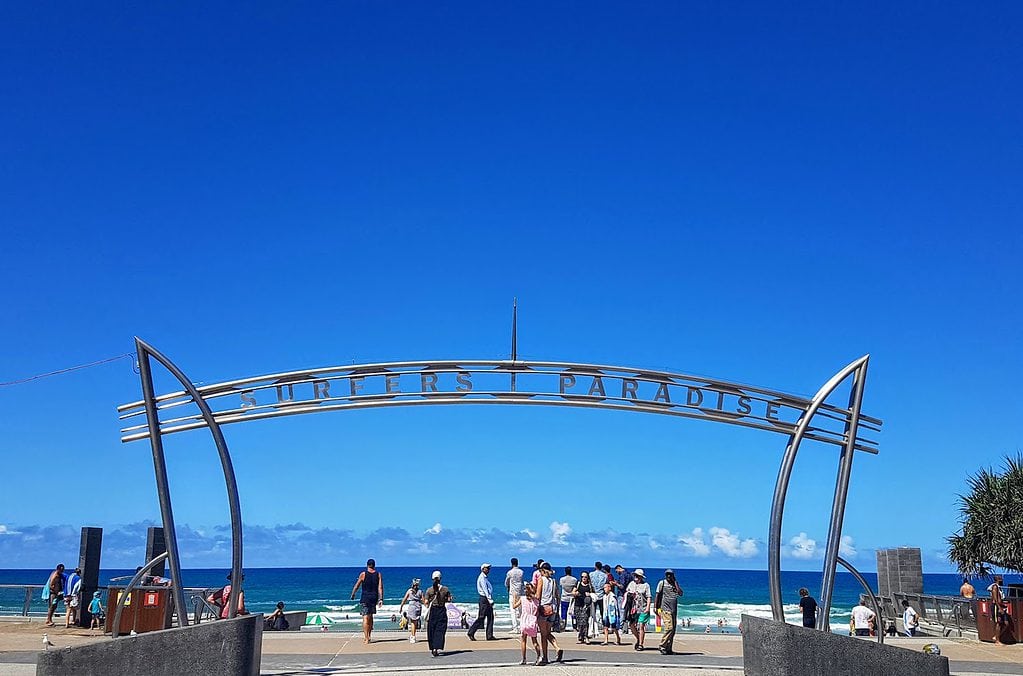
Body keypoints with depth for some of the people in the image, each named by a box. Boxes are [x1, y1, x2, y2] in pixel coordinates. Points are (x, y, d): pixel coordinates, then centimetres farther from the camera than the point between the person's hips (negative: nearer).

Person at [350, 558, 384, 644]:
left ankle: (366, 638, -12)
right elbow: (380, 587, -4)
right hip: (374, 598, 3)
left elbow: (357, 586, 2)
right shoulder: (378, 574, 2)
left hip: (365, 598, -3)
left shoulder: (363, 574, -4)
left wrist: (353, 595, 17)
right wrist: (380, 599, -5)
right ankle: (368, 636, 26)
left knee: (365, 618, -5)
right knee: (370, 617, 19)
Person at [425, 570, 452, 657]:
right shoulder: (445, 589, -4)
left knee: (431, 630, 11)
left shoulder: (429, 590, -6)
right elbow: (449, 600, -1)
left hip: (432, 611, 0)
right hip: (442, 610, 0)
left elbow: (426, 602, -7)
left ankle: (433, 648, 12)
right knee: (440, 631, 2)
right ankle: (438, 648, -9)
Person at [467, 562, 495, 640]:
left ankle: (490, 635, 8)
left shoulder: (486, 578, 19)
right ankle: (471, 633, -2)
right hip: (484, 599, -10)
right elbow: (485, 590, -19)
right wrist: (490, 600, -23)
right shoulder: (482, 578, -11)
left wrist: (490, 600, 14)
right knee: (481, 618, -7)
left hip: (488, 600, 10)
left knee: (490, 618, 7)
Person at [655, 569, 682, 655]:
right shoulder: (662, 583, 3)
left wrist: (675, 582, 0)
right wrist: (656, 607, -5)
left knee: (673, 630, 3)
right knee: (669, 628, -17)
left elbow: (680, 593, 0)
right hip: (665, 609, -5)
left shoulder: (675, 584, 15)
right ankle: (662, 646, -10)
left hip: (674, 610, 5)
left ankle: (669, 649, 9)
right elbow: (657, 595, 2)